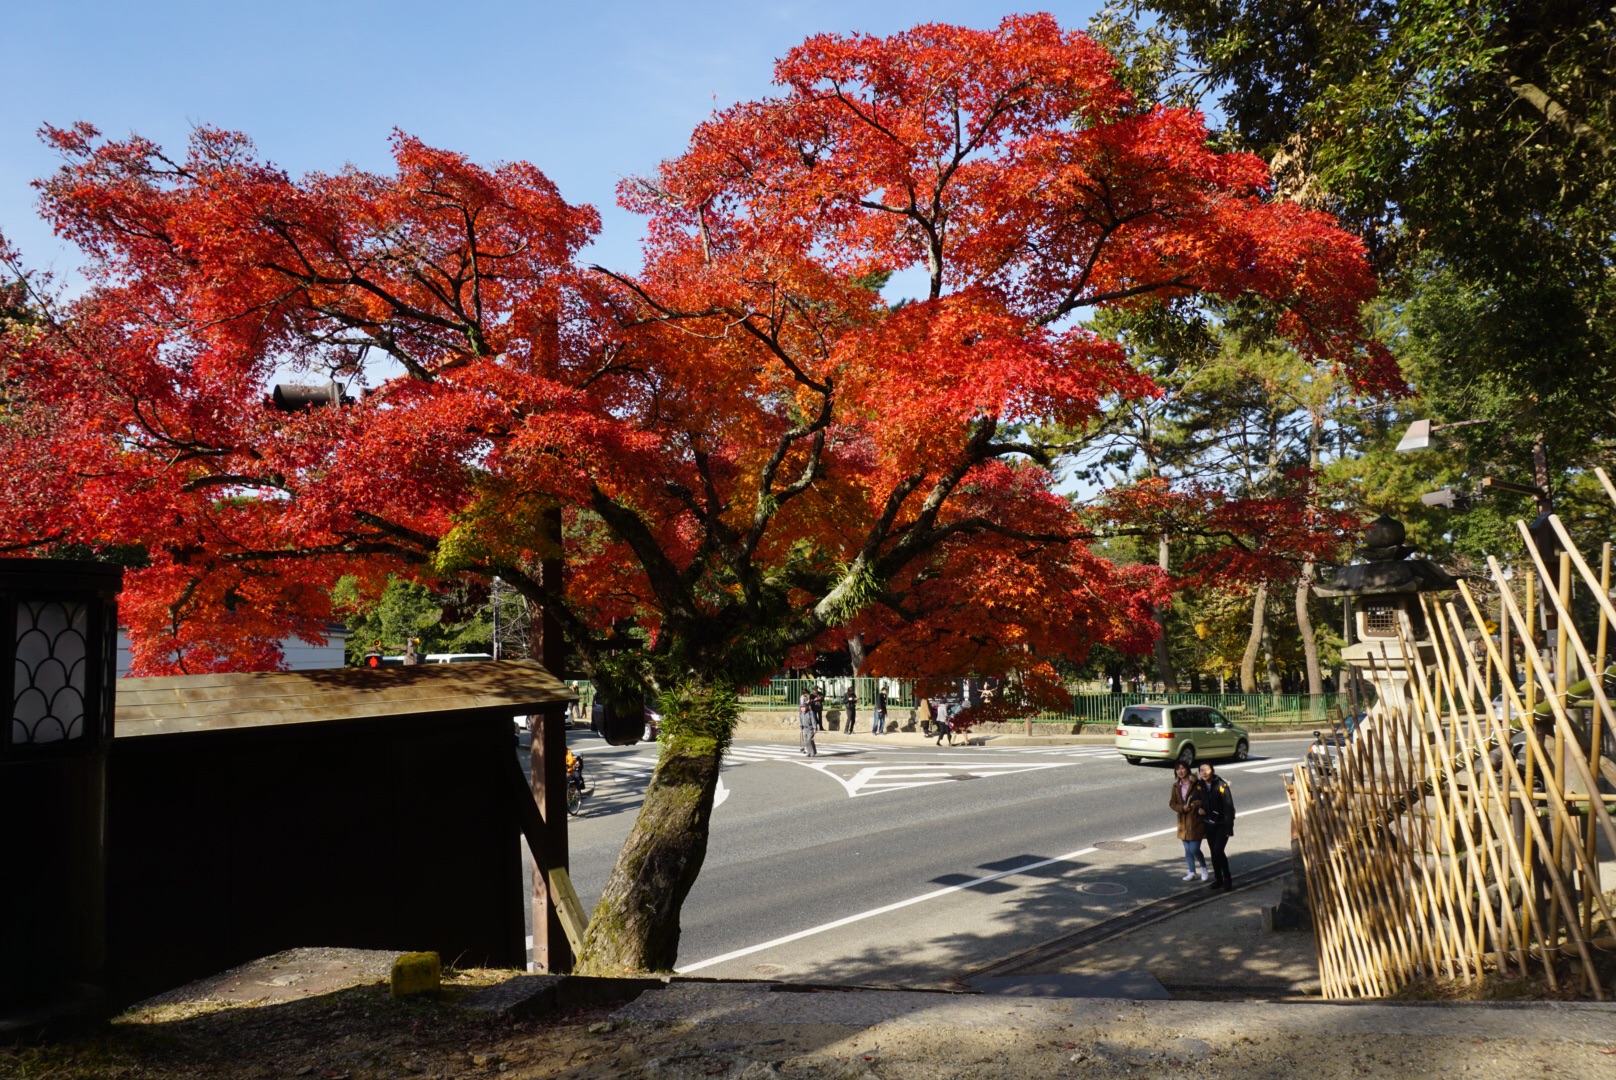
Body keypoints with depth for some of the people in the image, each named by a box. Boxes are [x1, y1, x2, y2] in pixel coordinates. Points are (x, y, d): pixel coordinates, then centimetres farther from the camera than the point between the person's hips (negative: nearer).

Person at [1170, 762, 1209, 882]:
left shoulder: (1196, 784, -10)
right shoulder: (1176, 786, 7)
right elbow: (1172, 803, 6)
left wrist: (1195, 804, -26)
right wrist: (1182, 808, -12)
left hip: (1196, 821, -5)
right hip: (1183, 821, 5)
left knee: (1194, 849, -7)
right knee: (1188, 849, 12)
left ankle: (1204, 868, 19)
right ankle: (1191, 872, 26)